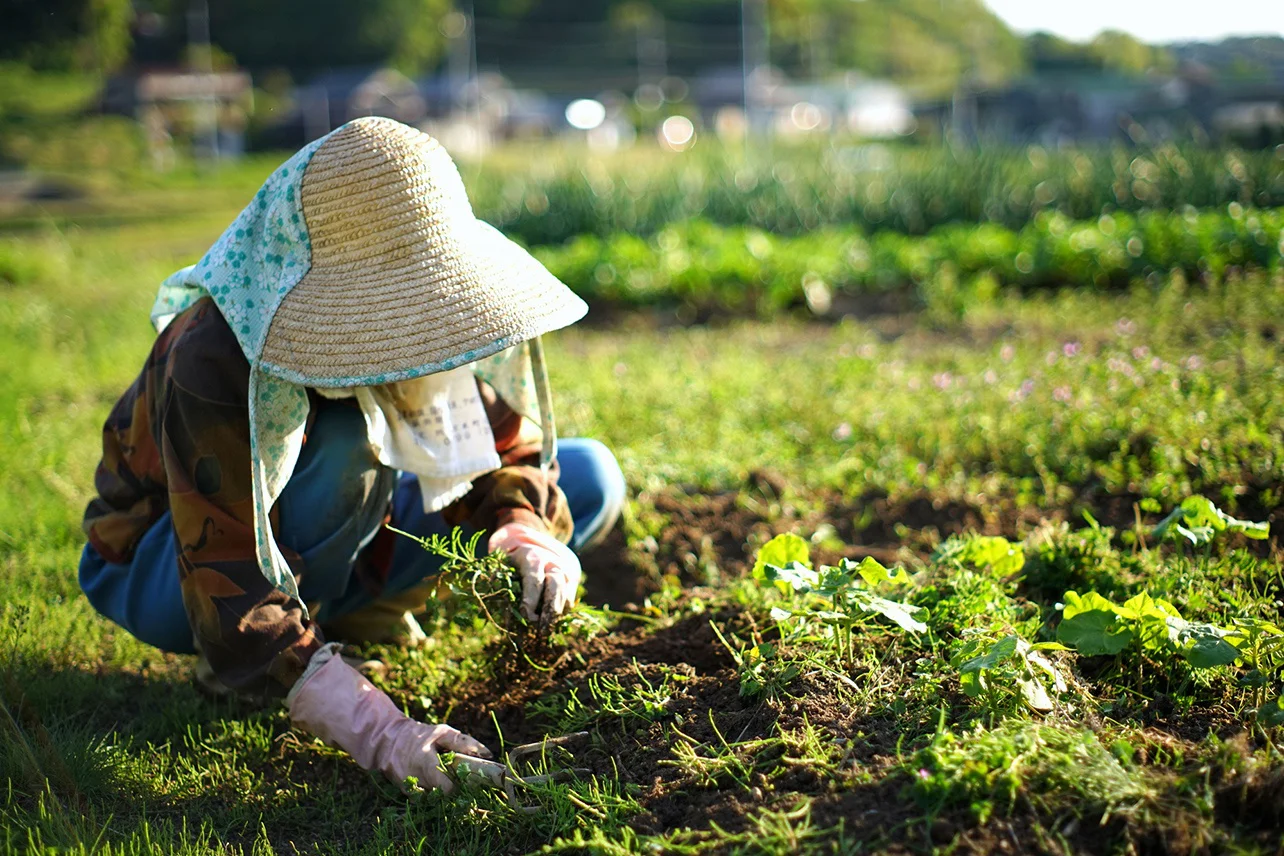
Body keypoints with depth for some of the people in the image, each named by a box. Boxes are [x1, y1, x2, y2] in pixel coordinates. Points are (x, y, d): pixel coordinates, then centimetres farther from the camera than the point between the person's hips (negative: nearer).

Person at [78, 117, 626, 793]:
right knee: (345, 448, -39)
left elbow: (511, 447, -6)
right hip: (162, 572, -6)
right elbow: (236, 607, -39)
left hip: (321, 551, 6)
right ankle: (226, 667, -15)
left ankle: (357, 611, 0)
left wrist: (527, 536, -29)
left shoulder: (438, 327, -19)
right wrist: (381, 735, -48)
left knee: (591, 481, -5)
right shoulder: (213, 368, -37)